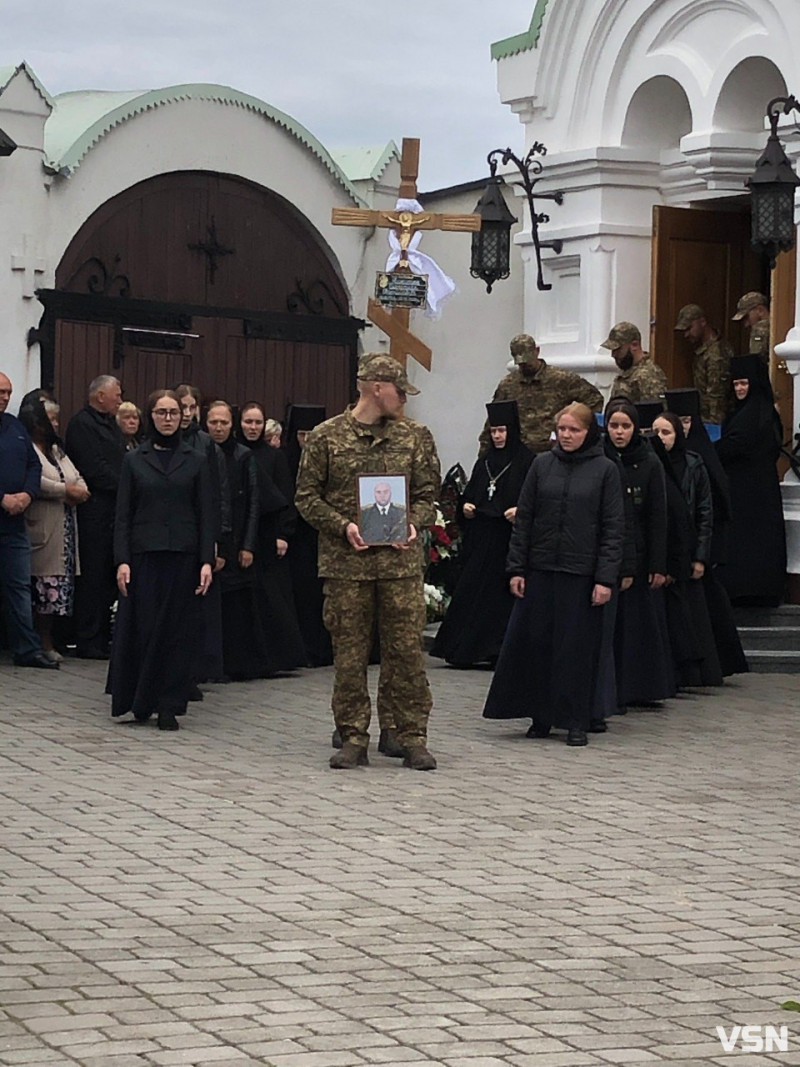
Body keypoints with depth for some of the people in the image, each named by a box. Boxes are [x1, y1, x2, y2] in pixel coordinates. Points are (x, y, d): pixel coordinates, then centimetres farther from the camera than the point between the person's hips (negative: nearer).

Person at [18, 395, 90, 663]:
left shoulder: (58, 450, 22)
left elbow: (78, 479, 20)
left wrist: (77, 491, -4)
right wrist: (65, 490, -11)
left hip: (65, 528, 8)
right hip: (40, 528, -8)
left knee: (59, 584, 4)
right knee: (41, 583, -10)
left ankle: (47, 640, 8)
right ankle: (39, 641, -6)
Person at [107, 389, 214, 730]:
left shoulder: (196, 461, 8)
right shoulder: (134, 460, 7)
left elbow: (206, 514, 5)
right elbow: (123, 514, 4)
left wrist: (206, 560, -5)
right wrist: (122, 559, -7)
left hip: (183, 556, 0)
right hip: (144, 554, 0)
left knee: (178, 630, 0)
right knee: (141, 628, -2)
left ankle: (168, 705, 5)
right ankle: (138, 701, 11)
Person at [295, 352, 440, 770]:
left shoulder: (412, 437, 10)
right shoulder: (327, 436, 2)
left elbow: (426, 495, 15)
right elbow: (307, 496, 3)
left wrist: (414, 524, -5)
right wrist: (344, 526, -11)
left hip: (400, 560, 2)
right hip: (346, 562, -2)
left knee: (406, 649, 0)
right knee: (349, 653, 2)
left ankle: (412, 737, 7)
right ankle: (353, 738, 11)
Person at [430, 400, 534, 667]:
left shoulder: (526, 462, -3)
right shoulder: (484, 462, 16)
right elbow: (470, 494, 19)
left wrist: (519, 510, -24)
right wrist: (466, 506, -1)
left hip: (508, 540, -6)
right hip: (480, 538, 6)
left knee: (502, 594, -4)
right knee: (470, 592, 3)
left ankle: (497, 651, 0)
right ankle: (463, 651, 6)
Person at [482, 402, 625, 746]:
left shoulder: (605, 470, 0)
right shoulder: (542, 464, 7)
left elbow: (613, 528, -2)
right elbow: (523, 520, 8)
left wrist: (606, 578, -9)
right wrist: (516, 568, 2)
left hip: (581, 573, -3)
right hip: (540, 569, 3)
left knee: (578, 647, 1)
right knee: (532, 641, 2)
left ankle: (575, 721, 11)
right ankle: (540, 716, 15)